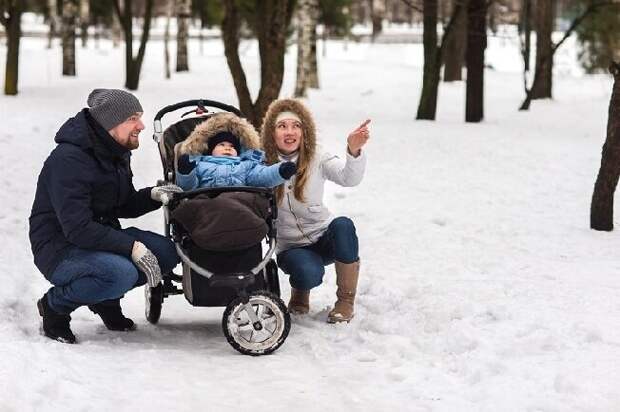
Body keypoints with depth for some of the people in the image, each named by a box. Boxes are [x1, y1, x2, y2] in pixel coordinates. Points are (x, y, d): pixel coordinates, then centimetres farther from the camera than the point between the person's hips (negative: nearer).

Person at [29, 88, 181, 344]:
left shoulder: (116, 154, 6)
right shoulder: (68, 159, -23)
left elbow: (124, 207, 17)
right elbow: (77, 229, -28)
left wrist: (153, 196, -5)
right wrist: (131, 246, -30)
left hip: (102, 237, 9)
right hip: (59, 248, -9)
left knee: (166, 253, -11)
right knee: (123, 273, -34)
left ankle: (105, 299, 11)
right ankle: (55, 304, -8)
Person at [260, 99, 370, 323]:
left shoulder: (317, 160, -6)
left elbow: (349, 178, -23)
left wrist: (354, 151, -45)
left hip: (324, 238, 2)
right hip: (290, 247, -1)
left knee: (343, 225, -33)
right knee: (309, 273, -34)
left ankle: (346, 300, -15)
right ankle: (300, 291, 7)